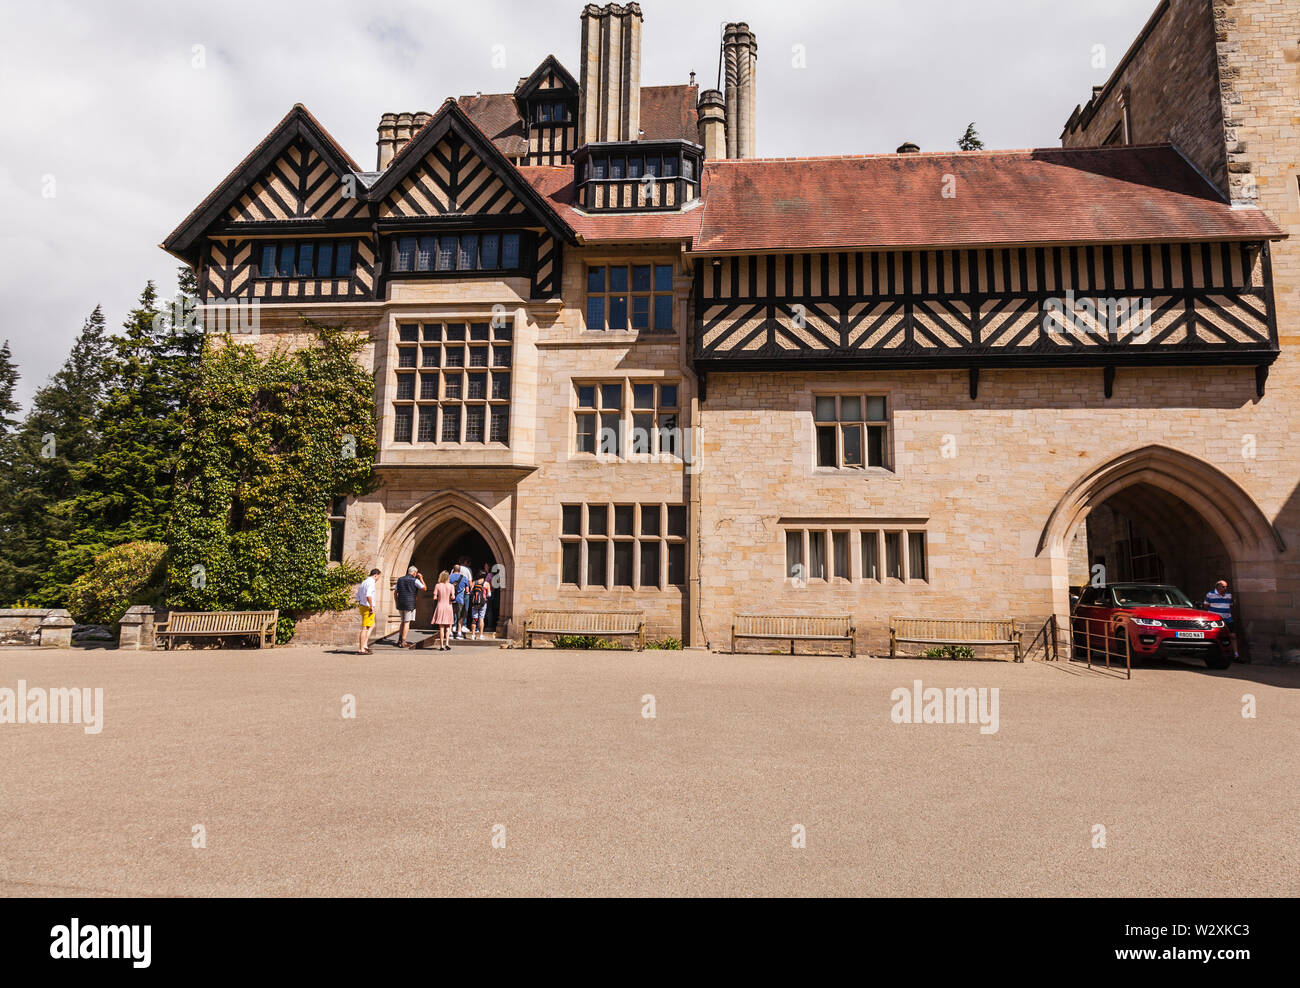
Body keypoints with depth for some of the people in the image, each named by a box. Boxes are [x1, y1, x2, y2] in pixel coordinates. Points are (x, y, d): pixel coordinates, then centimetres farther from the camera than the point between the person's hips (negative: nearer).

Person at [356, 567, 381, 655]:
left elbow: (358, 597, 19)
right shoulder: (371, 582, -15)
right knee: (365, 628, -5)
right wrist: (371, 607, -22)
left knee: (372, 625, 21)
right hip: (367, 608, -10)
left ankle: (365, 645, 15)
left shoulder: (363, 582, 15)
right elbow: (368, 595, -30)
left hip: (362, 606, 10)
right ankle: (361, 649, -2)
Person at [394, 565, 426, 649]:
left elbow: (395, 593, 13)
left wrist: (397, 603, 20)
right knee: (407, 622, -1)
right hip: (409, 604, -6)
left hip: (400, 604, 6)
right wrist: (421, 578, 9)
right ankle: (403, 642, -2)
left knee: (403, 622, 18)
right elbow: (424, 588, -1)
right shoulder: (415, 580, -6)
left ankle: (399, 640, 18)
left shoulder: (400, 580, 12)